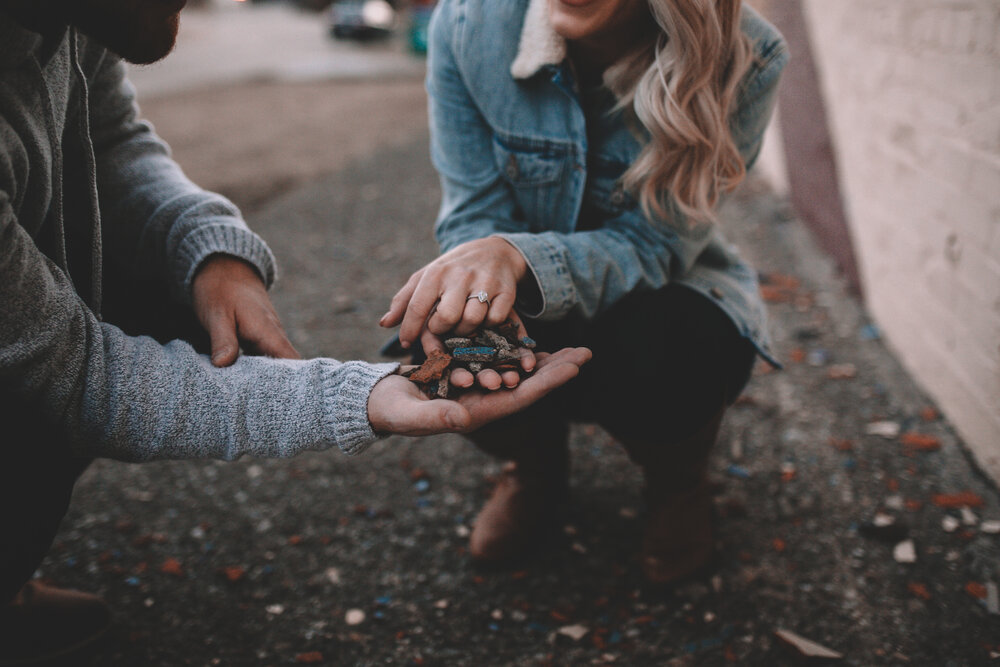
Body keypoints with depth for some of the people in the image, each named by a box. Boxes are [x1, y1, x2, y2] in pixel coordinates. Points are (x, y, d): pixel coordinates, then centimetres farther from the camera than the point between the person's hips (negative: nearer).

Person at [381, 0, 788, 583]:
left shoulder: (746, 60, -26)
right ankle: (537, 468, 9)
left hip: (662, 295, -1)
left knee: (660, 358, -35)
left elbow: (652, 245, -26)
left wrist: (519, 257, -47)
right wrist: (480, 293, -40)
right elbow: (475, 214, -16)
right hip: (533, 312, 2)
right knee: (436, 348, -29)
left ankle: (679, 478, 6)